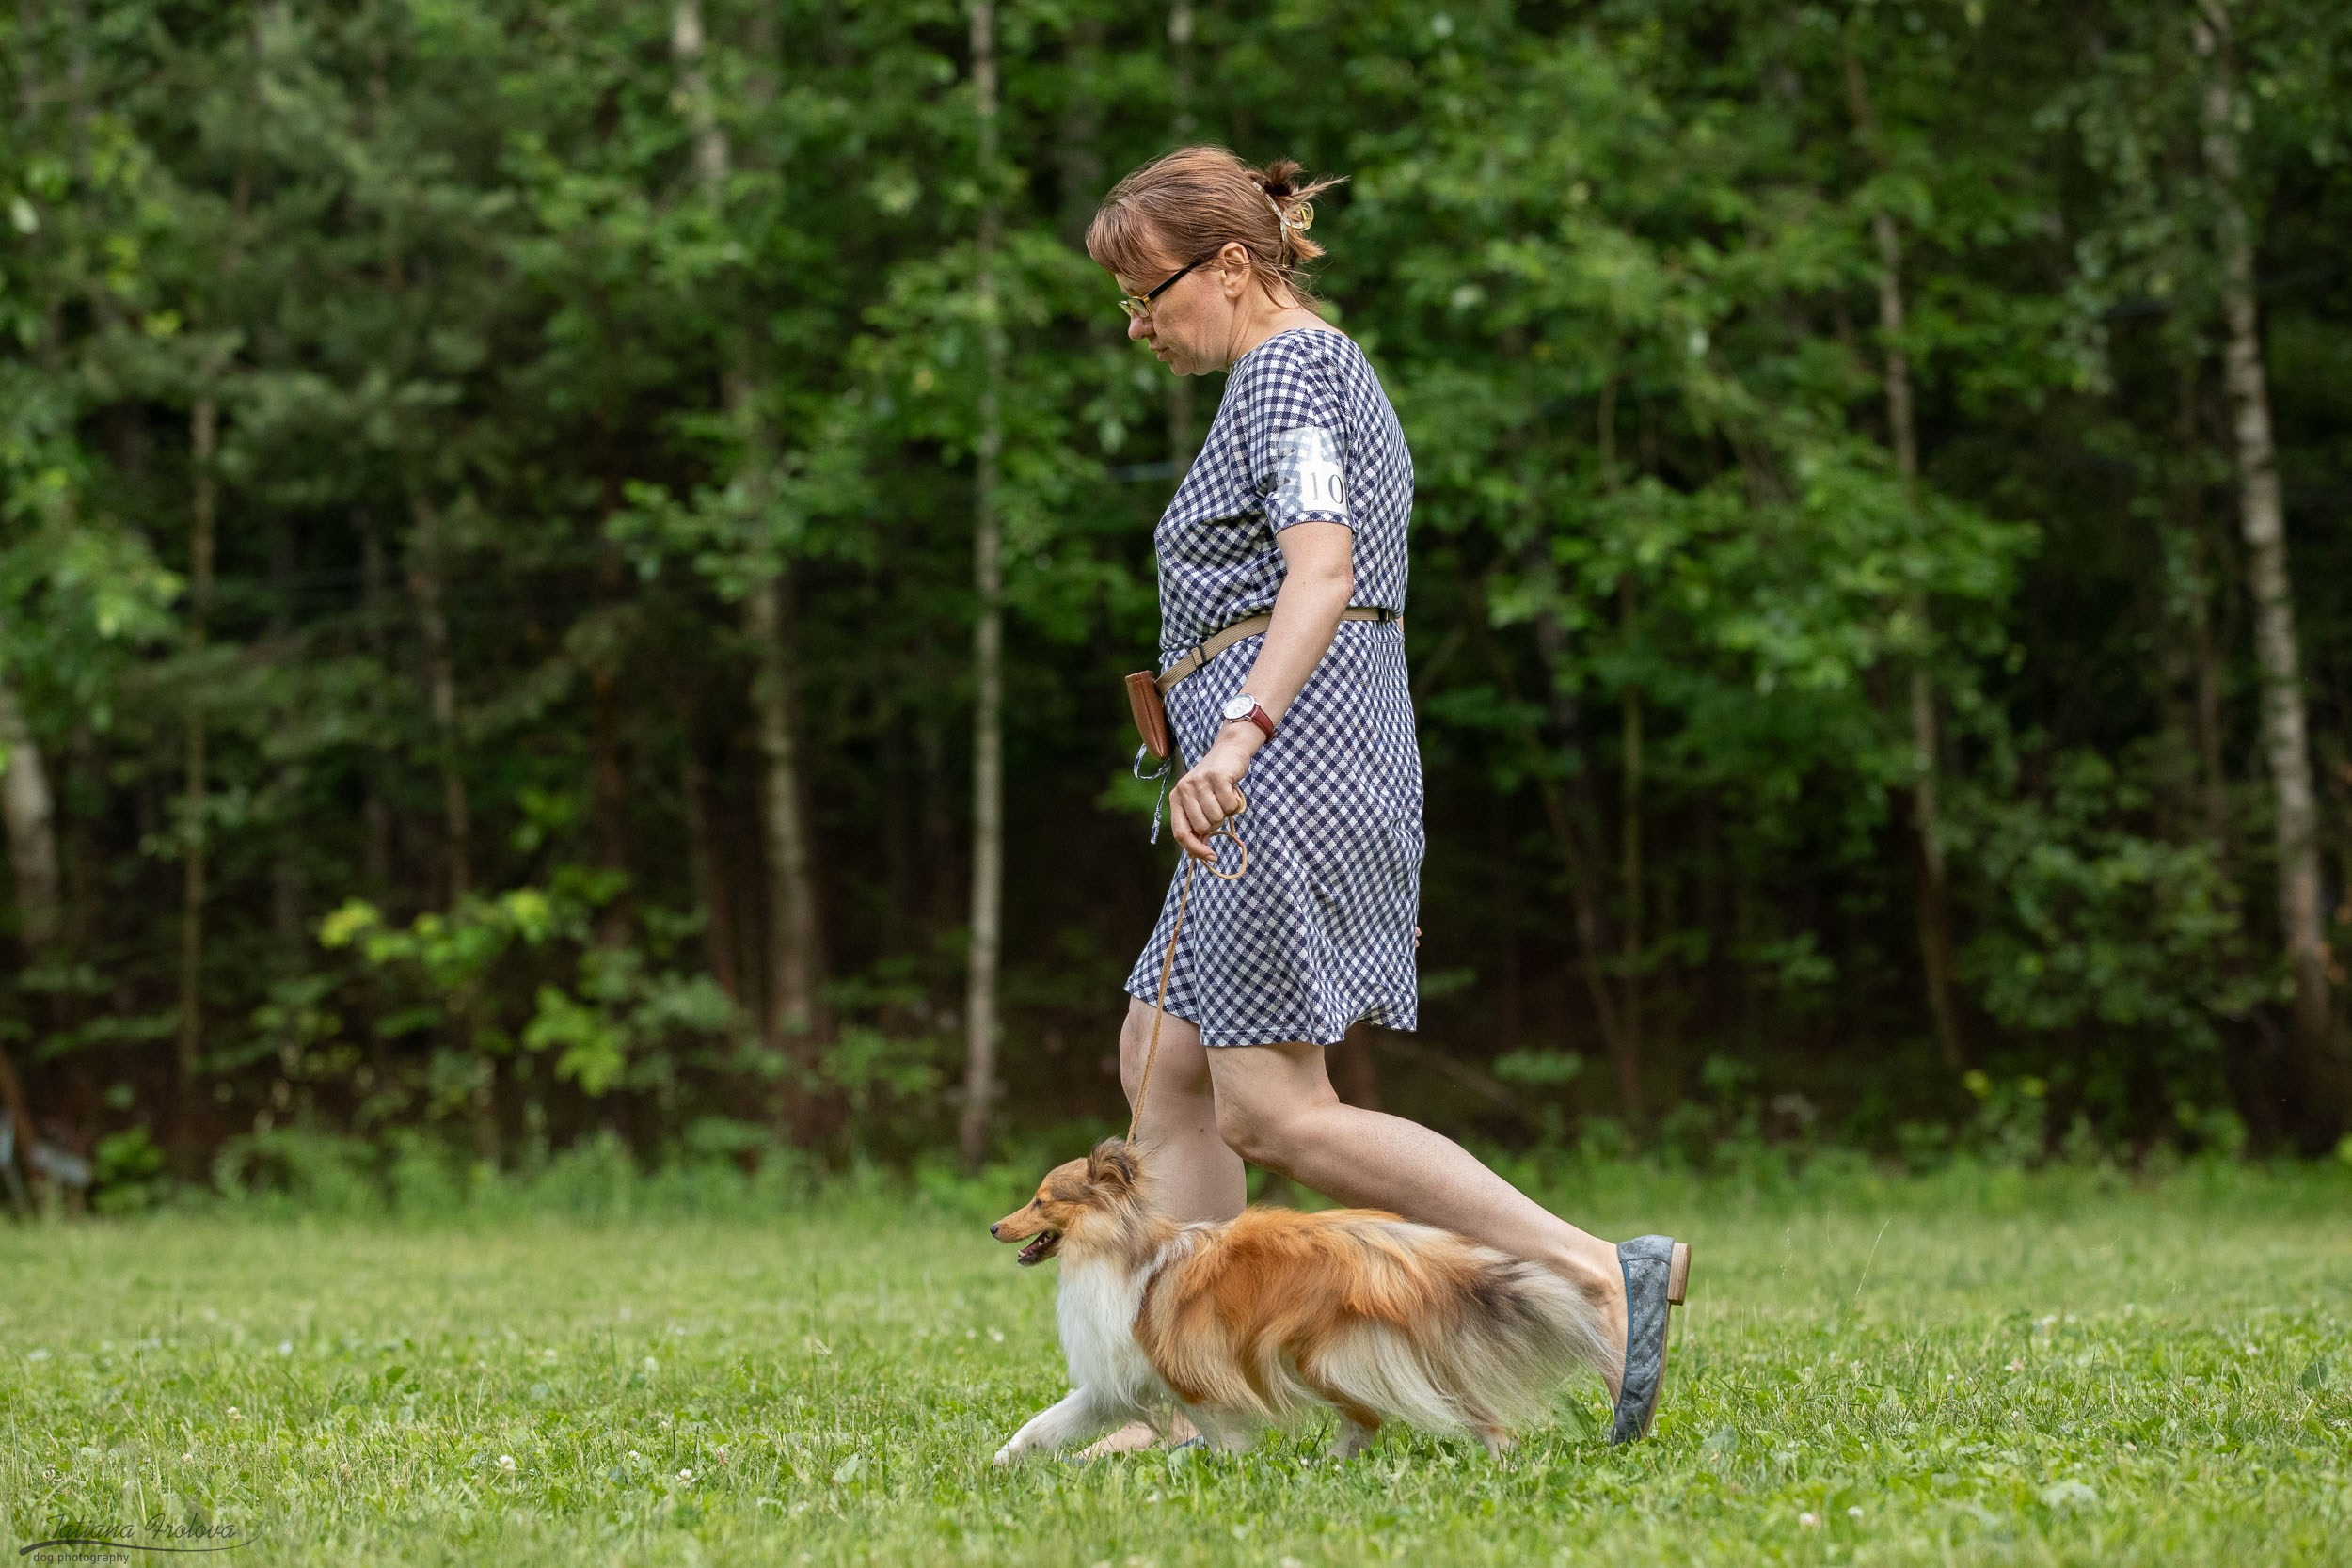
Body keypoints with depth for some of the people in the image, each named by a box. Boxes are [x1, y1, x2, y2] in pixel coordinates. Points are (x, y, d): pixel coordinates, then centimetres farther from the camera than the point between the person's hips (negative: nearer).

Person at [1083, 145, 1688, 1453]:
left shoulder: (1287, 365, -8)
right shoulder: (1335, 370, 23)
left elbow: (1321, 572, -23)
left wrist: (1240, 733, -36)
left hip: (1291, 757, -11)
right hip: (1346, 755, 11)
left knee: (1273, 1114, -12)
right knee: (1162, 1064, 11)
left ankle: (1597, 1275, -18)